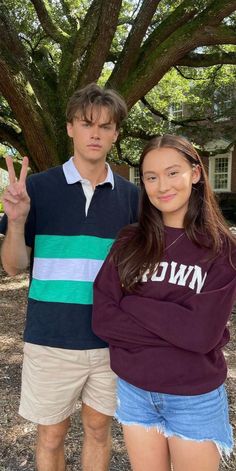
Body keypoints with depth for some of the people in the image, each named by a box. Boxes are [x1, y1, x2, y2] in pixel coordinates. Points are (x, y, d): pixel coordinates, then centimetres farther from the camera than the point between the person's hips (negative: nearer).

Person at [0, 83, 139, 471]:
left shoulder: (130, 195, 0)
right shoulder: (38, 188, -7)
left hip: (112, 340, 2)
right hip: (52, 339, -1)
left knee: (99, 428, 20)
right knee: (51, 434, 16)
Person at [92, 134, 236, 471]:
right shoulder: (129, 243, -5)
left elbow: (203, 333, -21)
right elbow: (102, 320, -11)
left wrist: (133, 304, -16)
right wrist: (176, 329, -18)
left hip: (195, 399, -2)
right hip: (134, 392, 2)